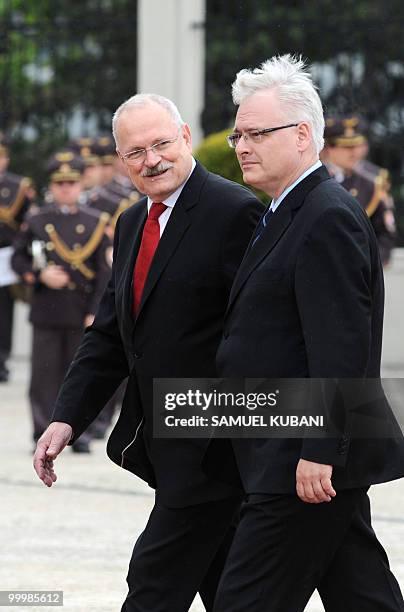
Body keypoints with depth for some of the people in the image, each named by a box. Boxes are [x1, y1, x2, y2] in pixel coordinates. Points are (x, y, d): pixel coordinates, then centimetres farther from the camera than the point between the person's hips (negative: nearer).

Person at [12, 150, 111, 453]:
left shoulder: (96, 224, 4)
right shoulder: (36, 222, 6)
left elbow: (105, 272, 1)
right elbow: (18, 259, 9)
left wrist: (97, 313, -7)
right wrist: (40, 275, -11)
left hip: (83, 312, 0)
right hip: (47, 311, 0)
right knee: (45, 374, -1)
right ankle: (44, 433, 3)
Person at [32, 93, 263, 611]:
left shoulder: (233, 211, -13)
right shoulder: (132, 224, 14)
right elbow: (108, 335, 16)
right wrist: (67, 419, 5)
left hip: (211, 446, -8)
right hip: (163, 445, 8)